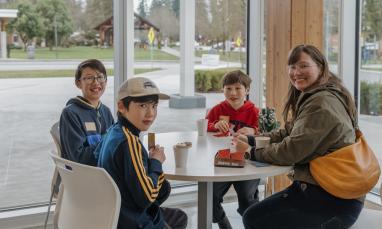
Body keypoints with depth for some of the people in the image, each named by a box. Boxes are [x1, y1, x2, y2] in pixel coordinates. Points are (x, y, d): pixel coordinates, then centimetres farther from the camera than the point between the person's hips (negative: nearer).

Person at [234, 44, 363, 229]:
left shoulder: (322, 103, -18)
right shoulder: (311, 98, 17)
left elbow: (291, 151, -20)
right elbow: (288, 134, 18)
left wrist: (251, 151, -7)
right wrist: (252, 139, 5)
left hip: (333, 200, -10)